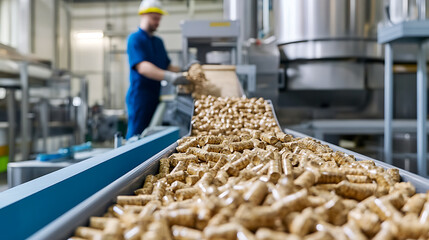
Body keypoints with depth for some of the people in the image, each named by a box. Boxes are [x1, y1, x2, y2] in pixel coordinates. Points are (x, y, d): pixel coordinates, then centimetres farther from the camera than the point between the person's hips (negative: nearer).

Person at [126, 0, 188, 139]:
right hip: (139, 96, -8)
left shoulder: (158, 41, 19)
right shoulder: (135, 39, -7)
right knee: (136, 137, -5)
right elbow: (142, 67, -22)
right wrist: (169, 77, -36)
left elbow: (167, 66, 19)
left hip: (156, 96, 8)